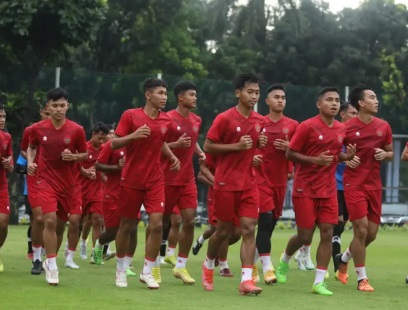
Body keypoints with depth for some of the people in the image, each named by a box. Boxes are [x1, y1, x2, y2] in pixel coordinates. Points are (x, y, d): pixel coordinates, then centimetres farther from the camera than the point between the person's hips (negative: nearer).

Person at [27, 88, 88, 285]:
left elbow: (85, 154, 4)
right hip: (46, 180, -2)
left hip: (67, 183, 2)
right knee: (50, 220, -19)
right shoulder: (38, 129, -4)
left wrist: (73, 156, -16)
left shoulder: (77, 130, -6)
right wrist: (30, 161, -3)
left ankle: (50, 261, 33)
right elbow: (31, 147, 15)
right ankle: (52, 266, -13)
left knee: (60, 224, 12)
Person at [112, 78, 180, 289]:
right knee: (127, 225, 6)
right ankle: (121, 270, 25)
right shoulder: (131, 116, -8)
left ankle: (147, 272, 0)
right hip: (131, 180, -3)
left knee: (156, 224, -11)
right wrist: (133, 135, -26)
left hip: (155, 180, 3)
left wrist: (172, 157, 4)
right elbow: (114, 144, -9)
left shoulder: (166, 121, 4)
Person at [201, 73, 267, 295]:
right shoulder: (224, 118, -10)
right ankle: (208, 265, 34)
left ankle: (246, 280, -11)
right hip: (226, 183, -4)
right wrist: (236, 146, -18)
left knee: (249, 229, -8)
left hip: (249, 184, 4)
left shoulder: (259, 121, 7)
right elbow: (207, 146, -9)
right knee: (224, 230, 7)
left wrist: (261, 143, -2)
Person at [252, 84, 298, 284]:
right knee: (266, 221, -15)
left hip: (280, 180, 3)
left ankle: (253, 261, 26)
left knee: (271, 223, 10)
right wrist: (252, 156, -11)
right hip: (261, 178, -3)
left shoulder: (292, 125, 4)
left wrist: (289, 148, -12)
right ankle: (267, 267, -16)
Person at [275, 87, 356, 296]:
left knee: (327, 233, -4)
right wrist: (315, 160, -22)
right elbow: (290, 154, -9)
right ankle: (285, 259, 32)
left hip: (329, 190, 5)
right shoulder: (307, 126, -12)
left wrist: (346, 156, -2)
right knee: (305, 236, -1)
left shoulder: (341, 129, 5)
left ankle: (319, 283, 1)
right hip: (305, 189, -5)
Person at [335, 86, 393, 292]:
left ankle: (343, 259, 33)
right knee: (361, 228, -11)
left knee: (371, 233, 6)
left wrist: (385, 154, -6)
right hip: (354, 184, -5)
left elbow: (391, 153, 16)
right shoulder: (347, 128, -6)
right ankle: (361, 278, 1)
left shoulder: (383, 127, 5)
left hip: (374, 184, 5)